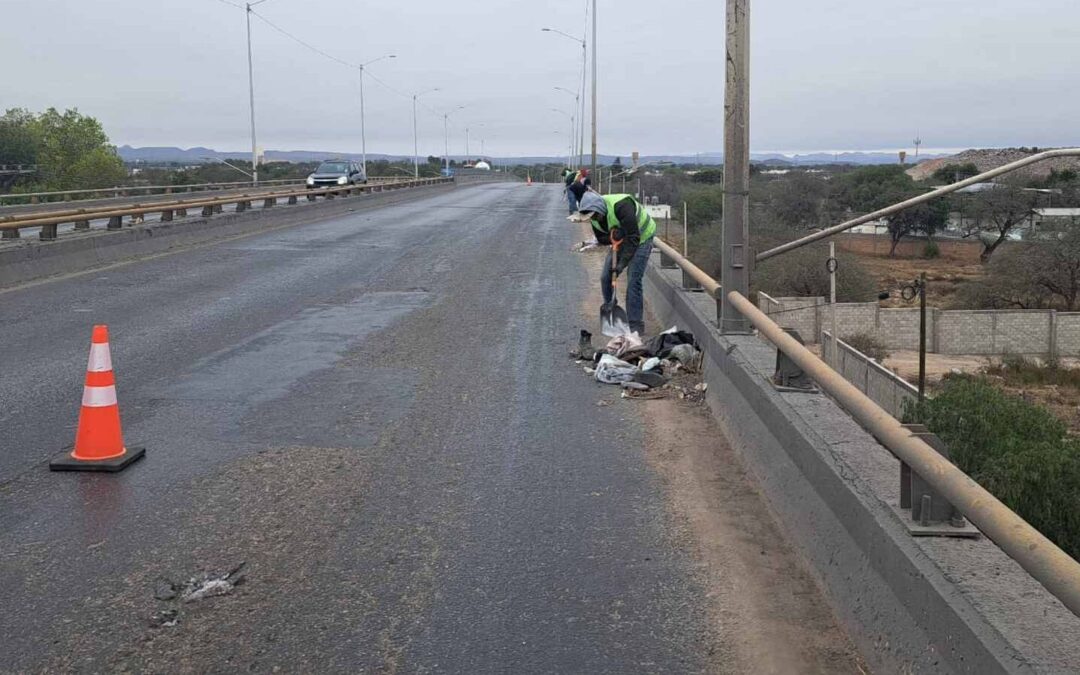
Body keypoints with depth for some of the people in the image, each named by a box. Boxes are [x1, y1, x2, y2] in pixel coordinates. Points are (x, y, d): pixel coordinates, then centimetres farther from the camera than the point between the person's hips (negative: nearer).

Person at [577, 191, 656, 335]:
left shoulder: (621, 206, -36)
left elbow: (634, 238, -35)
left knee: (633, 281, -15)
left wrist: (622, 264, -34)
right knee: (605, 277, 3)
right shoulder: (594, 216, -12)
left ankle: (636, 326, -9)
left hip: (641, 238, -7)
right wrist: (611, 237, -24)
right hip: (620, 240, 8)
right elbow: (601, 239, 0)